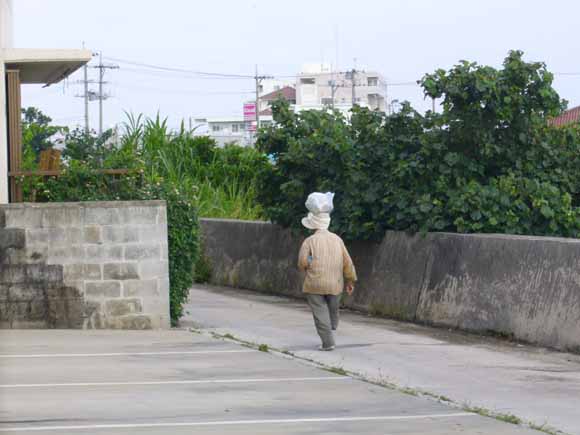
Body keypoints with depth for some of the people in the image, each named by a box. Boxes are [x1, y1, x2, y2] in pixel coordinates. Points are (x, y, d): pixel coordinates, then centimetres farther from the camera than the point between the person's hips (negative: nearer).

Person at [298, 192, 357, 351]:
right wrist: (350, 281, 15)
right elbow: (347, 262, 6)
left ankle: (328, 342, -6)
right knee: (333, 311, 19)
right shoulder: (337, 240, 4)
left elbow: (302, 263, -11)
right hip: (335, 284, 3)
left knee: (320, 313, -1)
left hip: (315, 285, -3)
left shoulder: (310, 241, -7)